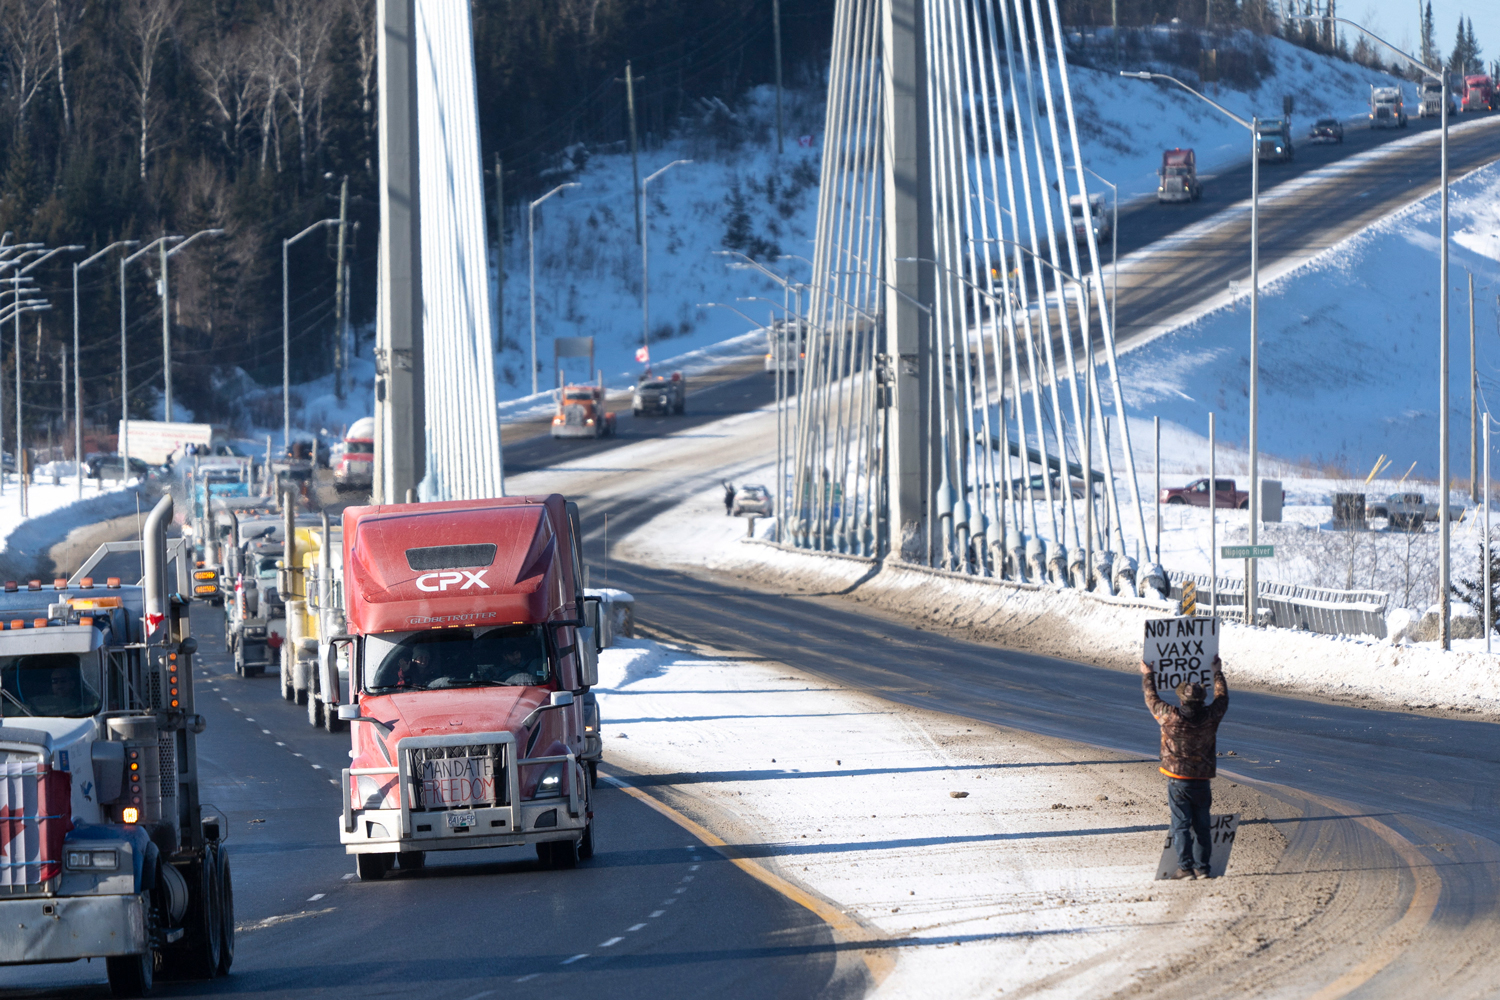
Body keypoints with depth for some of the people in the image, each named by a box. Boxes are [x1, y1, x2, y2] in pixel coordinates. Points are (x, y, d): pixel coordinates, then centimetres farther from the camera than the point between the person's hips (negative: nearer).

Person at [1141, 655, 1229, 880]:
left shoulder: (1170, 716, -15)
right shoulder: (1210, 717, -8)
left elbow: (1152, 699, 3)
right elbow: (1222, 698, 13)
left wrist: (1148, 676, 21)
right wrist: (1218, 673, 30)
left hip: (1177, 780, -3)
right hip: (1202, 781, 3)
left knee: (1181, 825, 0)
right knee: (1201, 826, 10)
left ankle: (1185, 867, -5)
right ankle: (1202, 867, 11)